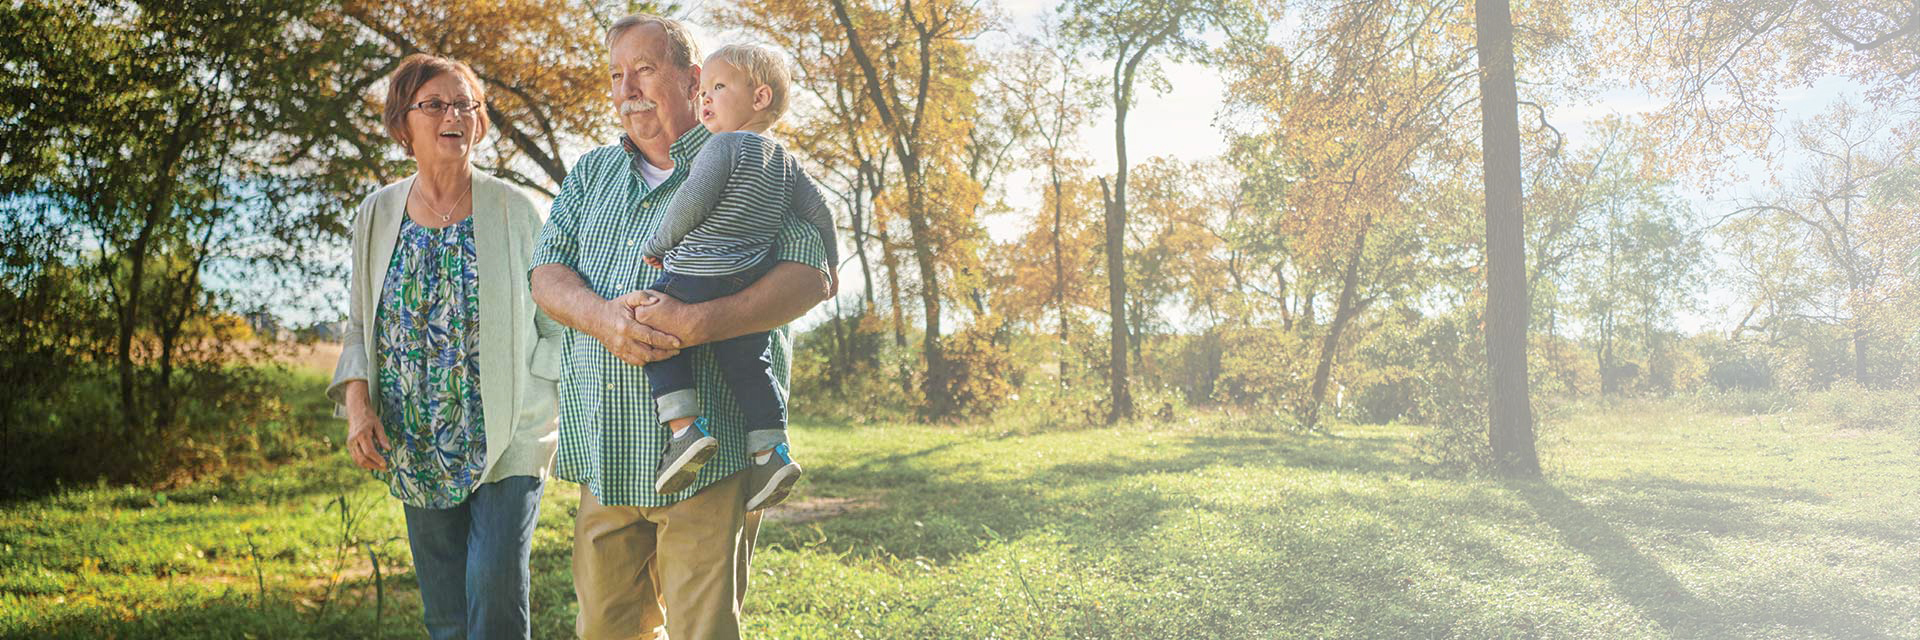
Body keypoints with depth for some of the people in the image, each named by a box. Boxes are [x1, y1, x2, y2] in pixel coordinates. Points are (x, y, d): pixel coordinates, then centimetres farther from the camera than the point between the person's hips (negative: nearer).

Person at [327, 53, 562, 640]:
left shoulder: (514, 211, -3)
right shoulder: (377, 215, 6)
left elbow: (556, 322, 0)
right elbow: (361, 327, 13)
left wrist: (538, 411, -9)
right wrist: (357, 404, -2)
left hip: (508, 443, -3)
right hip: (417, 452, 4)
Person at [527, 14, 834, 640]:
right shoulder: (591, 173, 18)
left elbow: (810, 274, -11)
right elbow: (546, 275, 8)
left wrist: (694, 323, -24)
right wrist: (603, 317, -16)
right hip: (605, 449, 5)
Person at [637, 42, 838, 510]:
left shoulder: (725, 145, -7)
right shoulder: (785, 161, 16)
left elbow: (692, 200, -16)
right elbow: (818, 211, 19)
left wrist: (657, 244, -2)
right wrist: (826, 265, 31)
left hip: (697, 277, -7)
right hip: (753, 283, 7)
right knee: (746, 363, 12)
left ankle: (685, 428, -5)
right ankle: (771, 451, 9)